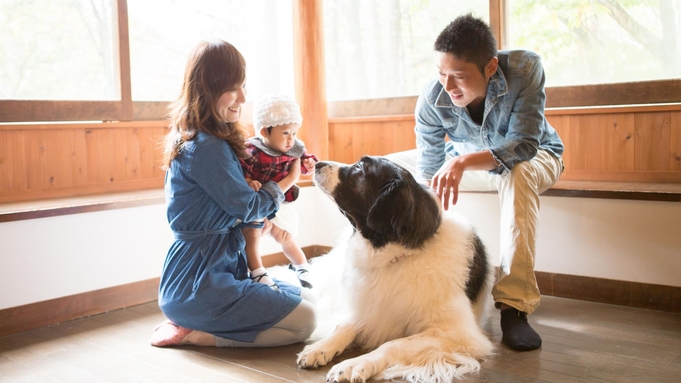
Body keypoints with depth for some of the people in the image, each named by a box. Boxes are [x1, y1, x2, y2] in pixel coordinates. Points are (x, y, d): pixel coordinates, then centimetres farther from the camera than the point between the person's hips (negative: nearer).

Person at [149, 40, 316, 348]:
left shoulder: (199, 141, 10)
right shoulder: (207, 148, -20)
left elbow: (236, 195, 12)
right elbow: (246, 207, -12)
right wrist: (287, 182, 4)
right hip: (198, 285, -10)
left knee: (305, 298, 15)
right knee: (304, 320, -10)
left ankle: (195, 328, 8)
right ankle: (191, 334, -5)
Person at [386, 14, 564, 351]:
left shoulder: (526, 68, -32)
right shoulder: (432, 100, -26)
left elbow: (524, 143, -37)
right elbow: (428, 177, -22)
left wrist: (464, 162, -51)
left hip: (534, 157, -3)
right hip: (464, 159, 4)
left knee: (517, 174, -42)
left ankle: (514, 305, -37)